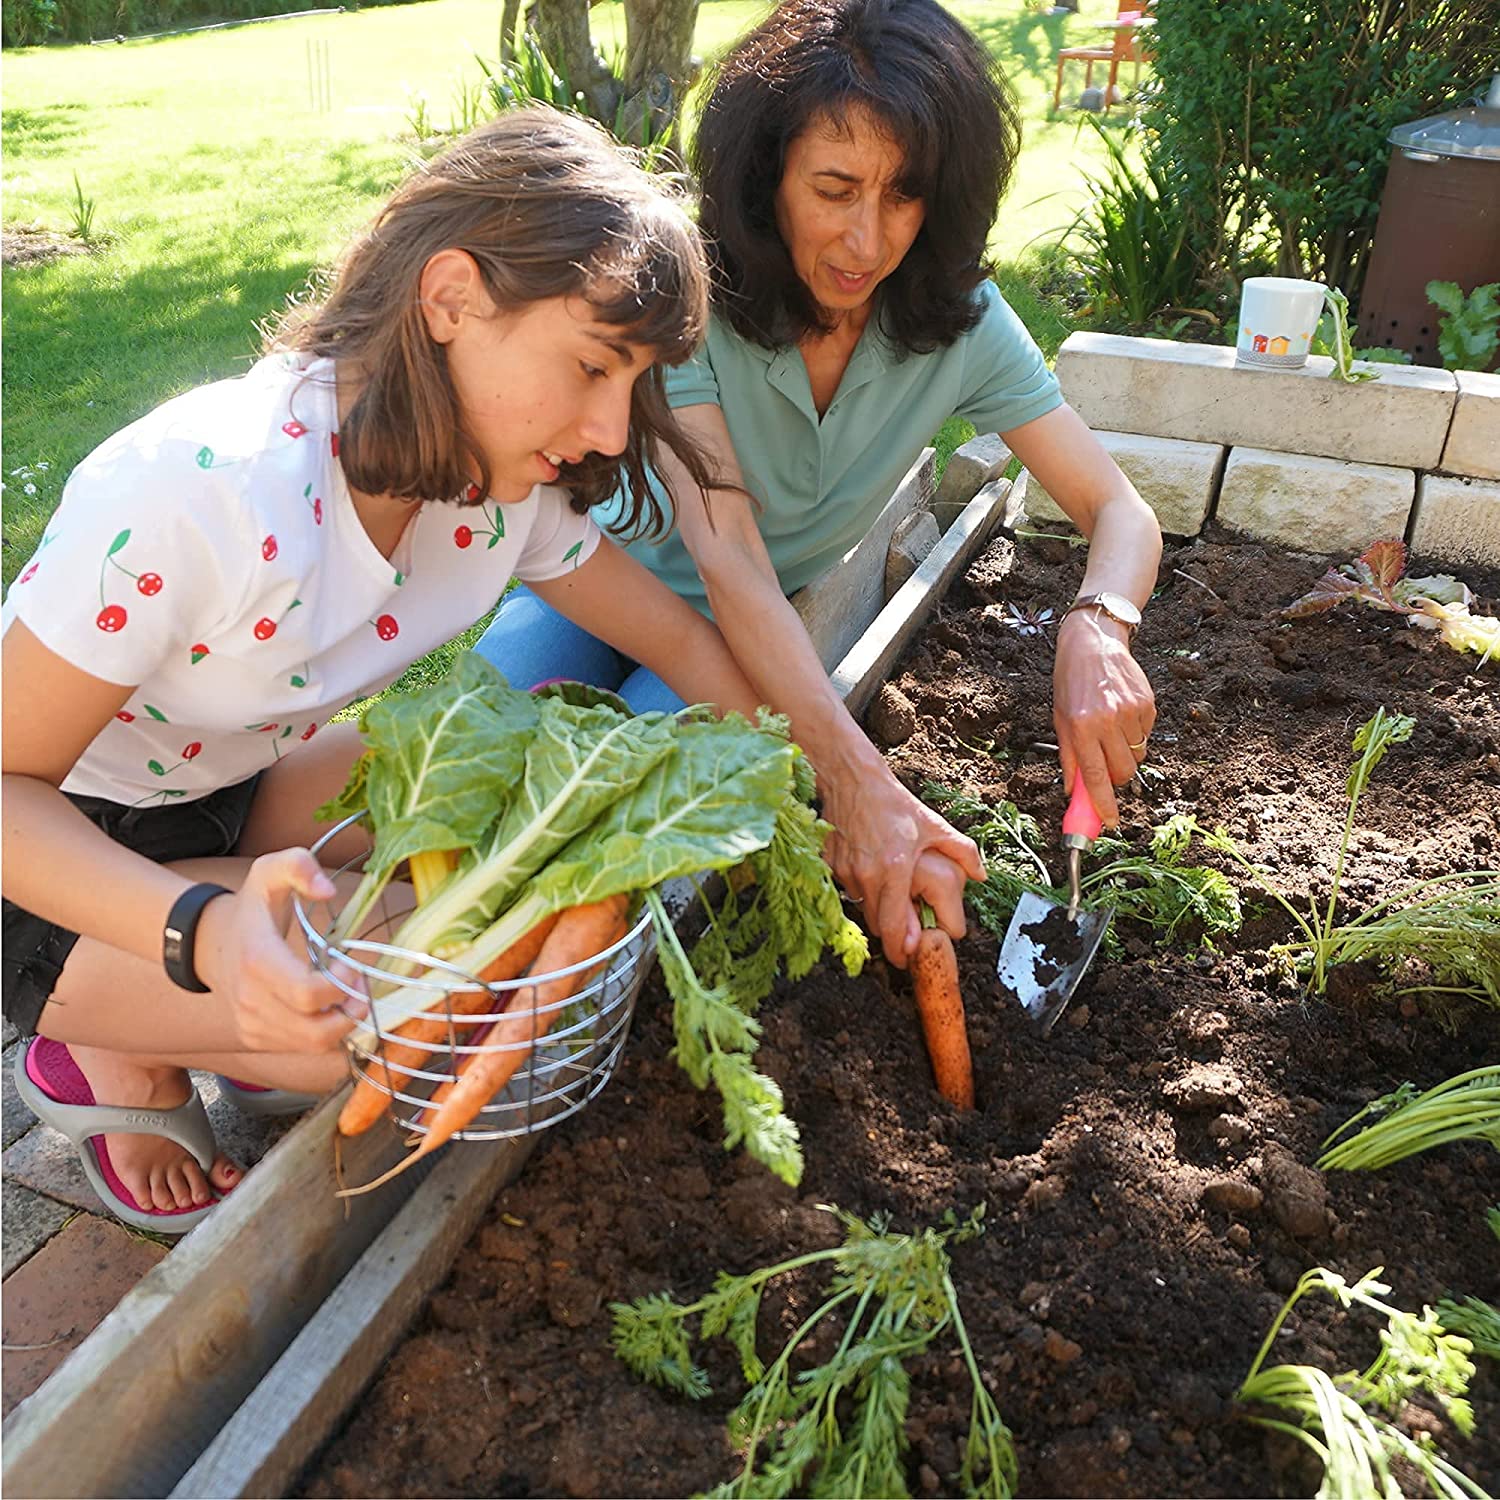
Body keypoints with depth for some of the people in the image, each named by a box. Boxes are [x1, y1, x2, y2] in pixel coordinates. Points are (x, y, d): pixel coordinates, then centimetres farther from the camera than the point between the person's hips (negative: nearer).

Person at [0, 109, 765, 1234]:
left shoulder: (503, 486, -14)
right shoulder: (200, 488, -34)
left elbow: (683, 642, -2)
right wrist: (202, 932, -42)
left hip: (233, 798, 7)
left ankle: (271, 1028, 2)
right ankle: (118, 1051, 0)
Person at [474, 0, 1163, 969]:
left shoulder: (959, 320, -16)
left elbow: (1123, 512, -15)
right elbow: (726, 557, -35)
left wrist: (1098, 629, -40)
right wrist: (858, 781, -47)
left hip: (778, 625, 1)